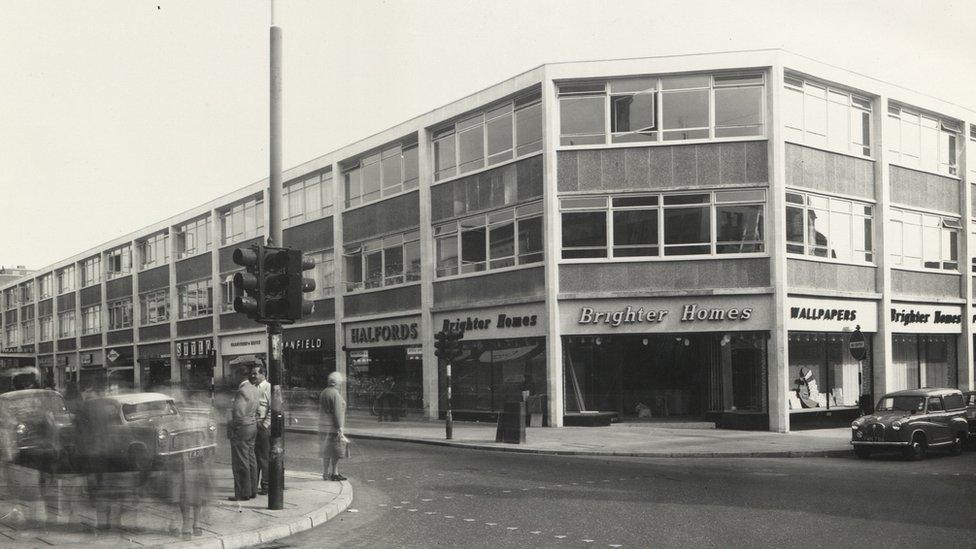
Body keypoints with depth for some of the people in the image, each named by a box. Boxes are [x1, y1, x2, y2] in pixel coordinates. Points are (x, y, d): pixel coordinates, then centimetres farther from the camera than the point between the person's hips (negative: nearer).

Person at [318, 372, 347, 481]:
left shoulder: (323, 393, 13)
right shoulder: (336, 395, -13)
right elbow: (337, 413, -17)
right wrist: (340, 429, -16)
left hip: (323, 428, 8)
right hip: (333, 428, -8)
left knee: (326, 453, 11)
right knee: (336, 452, -1)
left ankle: (326, 474, 13)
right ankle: (334, 474, 0)